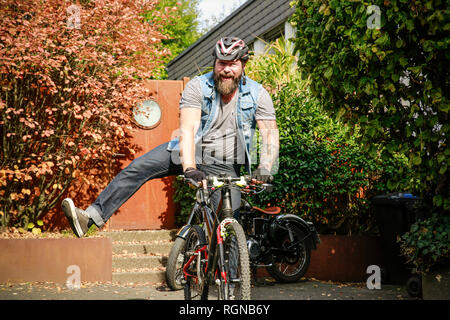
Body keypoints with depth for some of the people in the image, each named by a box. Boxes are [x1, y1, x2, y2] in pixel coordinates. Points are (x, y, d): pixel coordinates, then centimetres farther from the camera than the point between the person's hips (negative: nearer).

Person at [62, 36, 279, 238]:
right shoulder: (197, 87, -12)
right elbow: (187, 130, -23)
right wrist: (190, 169, -39)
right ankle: (91, 217, -23)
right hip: (190, 154, 0)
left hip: (225, 166, 0)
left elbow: (270, 134, -12)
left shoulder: (257, 94, -7)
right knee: (137, 168, -18)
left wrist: (265, 168, -31)